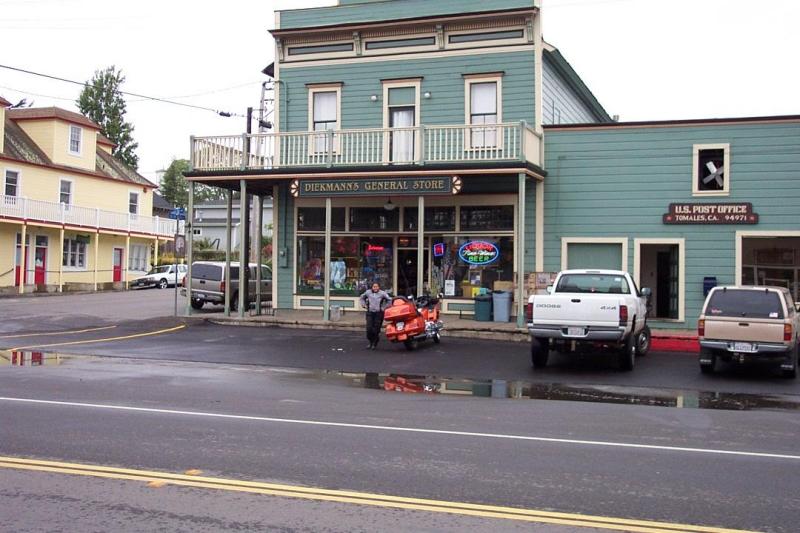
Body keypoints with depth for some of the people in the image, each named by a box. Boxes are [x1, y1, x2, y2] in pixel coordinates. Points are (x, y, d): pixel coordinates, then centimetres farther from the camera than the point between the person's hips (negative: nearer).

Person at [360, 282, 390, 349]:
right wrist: (364, 305, 12)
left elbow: (389, 300, -3)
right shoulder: (368, 292, 6)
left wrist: (385, 307, -8)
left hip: (378, 313, -3)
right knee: (369, 328, -5)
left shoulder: (382, 293, -4)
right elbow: (362, 298, 25)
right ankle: (370, 342, 16)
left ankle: (375, 344, 16)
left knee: (376, 330, -2)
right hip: (370, 313, 3)